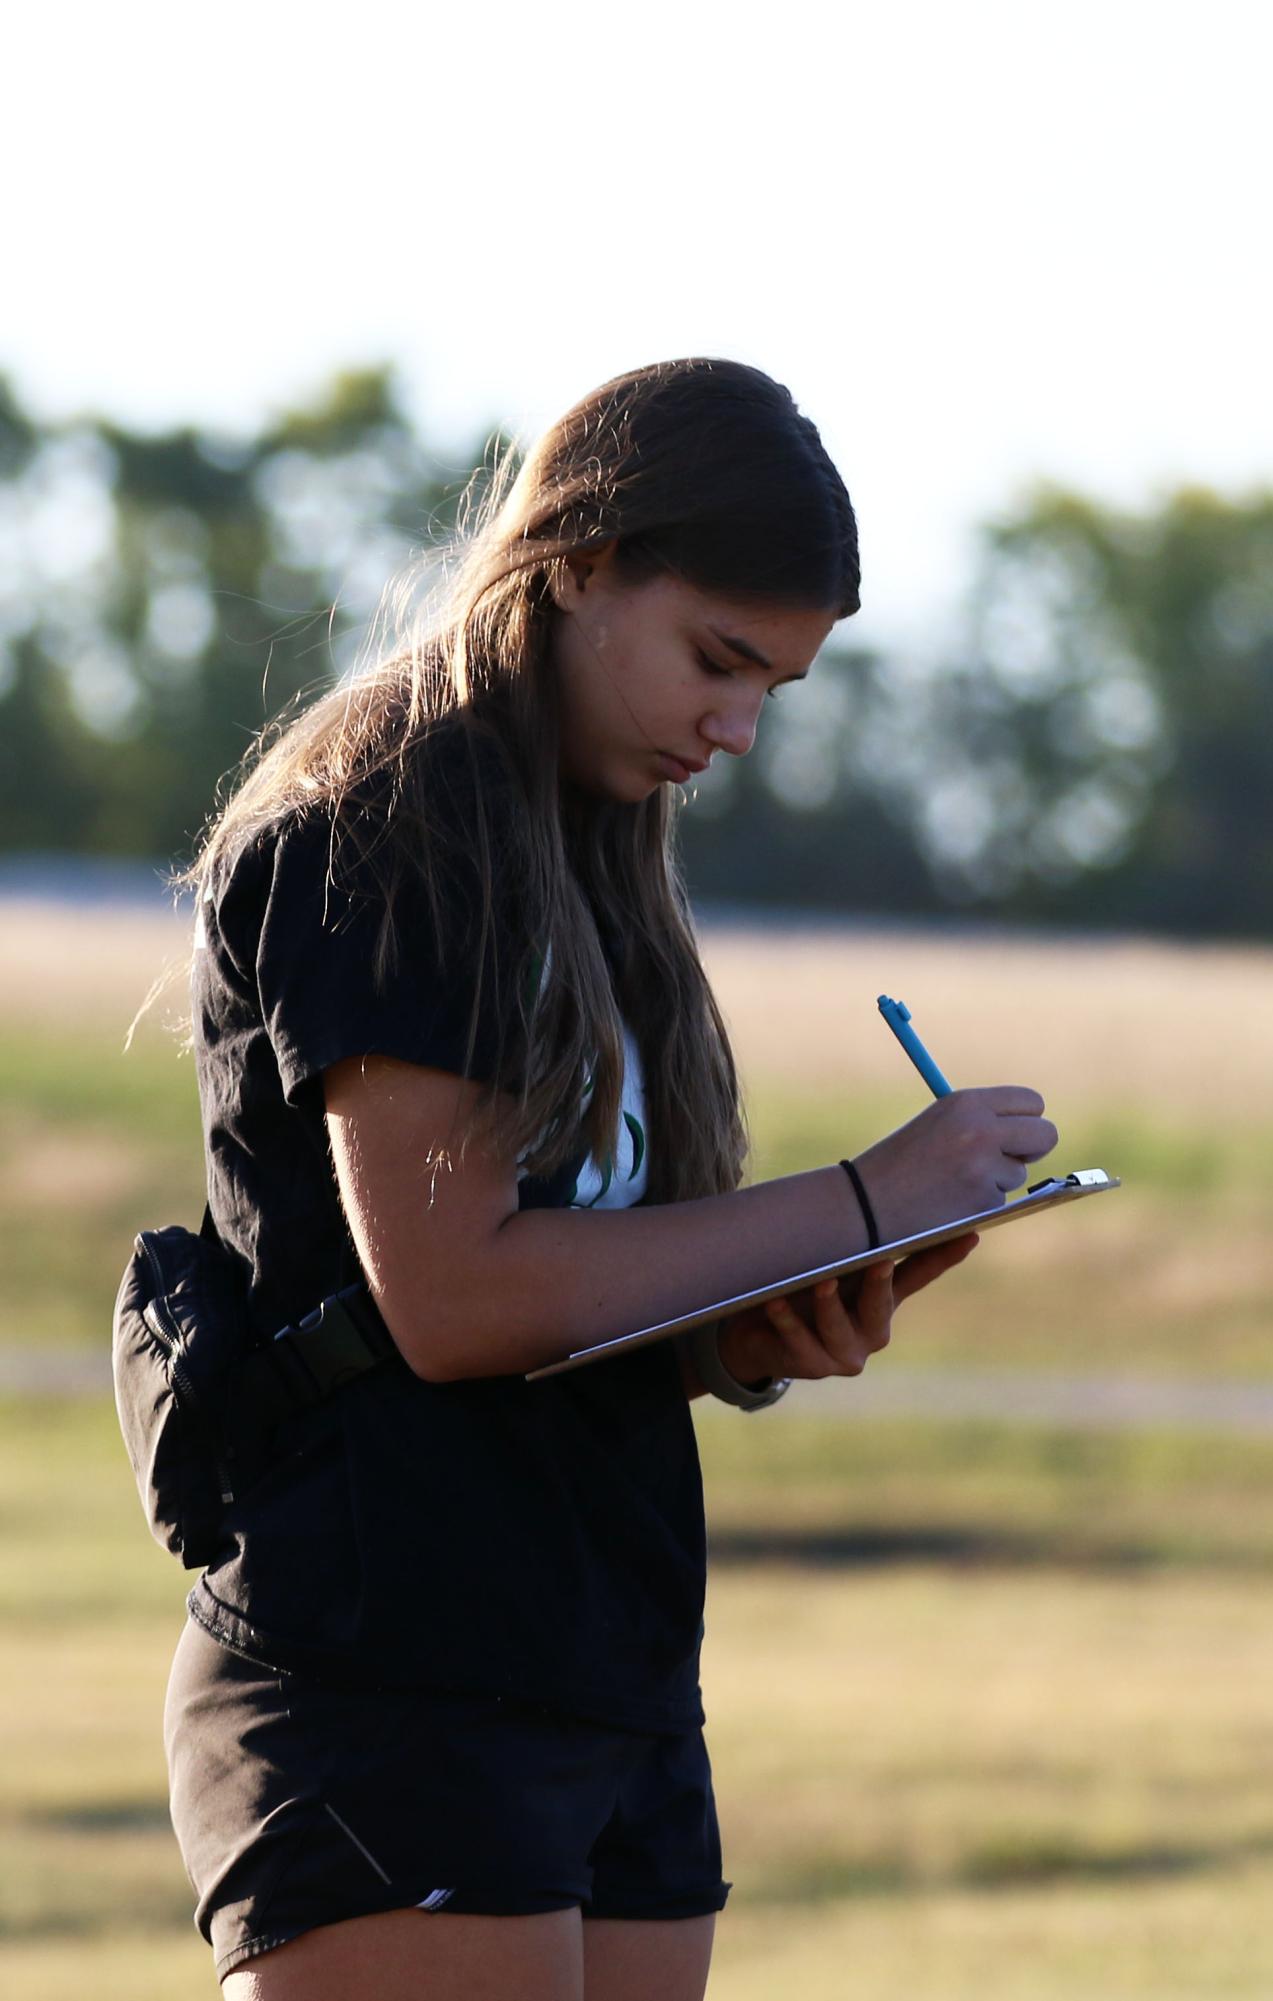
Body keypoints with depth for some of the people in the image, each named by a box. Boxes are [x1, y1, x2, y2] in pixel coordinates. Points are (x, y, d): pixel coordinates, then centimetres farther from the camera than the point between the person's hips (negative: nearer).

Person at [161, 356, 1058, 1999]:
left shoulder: (590, 865, 20)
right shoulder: (364, 838, -8)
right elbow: (448, 1294, -17)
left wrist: (764, 1341, 0)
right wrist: (856, 1207, -11)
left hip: (617, 1713, 9)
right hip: (388, 1703, -9)